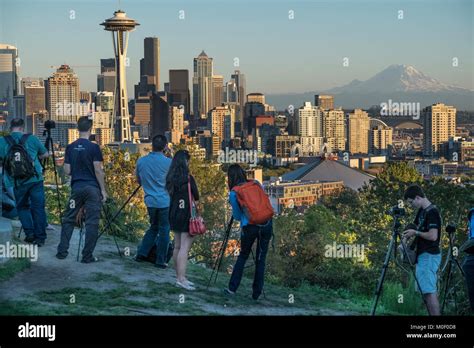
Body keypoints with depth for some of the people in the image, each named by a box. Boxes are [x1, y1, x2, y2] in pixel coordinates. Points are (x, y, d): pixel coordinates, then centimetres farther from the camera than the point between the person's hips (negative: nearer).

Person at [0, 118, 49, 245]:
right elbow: (45, 154, 12)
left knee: (22, 207, 18)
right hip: (35, 179, 0)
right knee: (38, 208, 7)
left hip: (17, 182, 0)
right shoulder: (31, 139, 1)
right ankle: (40, 237, 7)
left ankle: (30, 233, 9)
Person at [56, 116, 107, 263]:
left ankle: (62, 251, 14)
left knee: (69, 219, 14)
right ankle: (87, 256, 1)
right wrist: (103, 190, -3)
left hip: (76, 187, 4)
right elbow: (98, 171, -10)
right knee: (92, 222, 1)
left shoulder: (70, 147, 4)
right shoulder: (93, 147, -9)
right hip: (92, 188, -4)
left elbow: (67, 171, 5)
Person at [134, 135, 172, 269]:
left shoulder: (141, 161, 2)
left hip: (150, 201, 4)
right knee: (164, 230, 4)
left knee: (153, 227, 21)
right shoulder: (168, 162, -9)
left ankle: (141, 254, 17)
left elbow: (139, 181, 15)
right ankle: (161, 261, 8)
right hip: (165, 201, -4)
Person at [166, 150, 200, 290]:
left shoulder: (170, 177, 5)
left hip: (174, 213, 7)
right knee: (185, 247, -8)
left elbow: (170, 193, 12)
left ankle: (179, 277, 18)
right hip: (186, 214, -7)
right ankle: (181, 279, -14)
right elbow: (196, 197, -5)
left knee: (177, 246, 12)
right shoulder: (188, 177, -14)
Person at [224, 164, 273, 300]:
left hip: (249, 227, -2)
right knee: (260, 258, 10)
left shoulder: (234, 193, 1)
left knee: (243, 256, 15)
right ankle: (257, 292, 13)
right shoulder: (256, 184, 9)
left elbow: (237, 216, 8)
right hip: (266, 224, 2)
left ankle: (232, 288, 14)